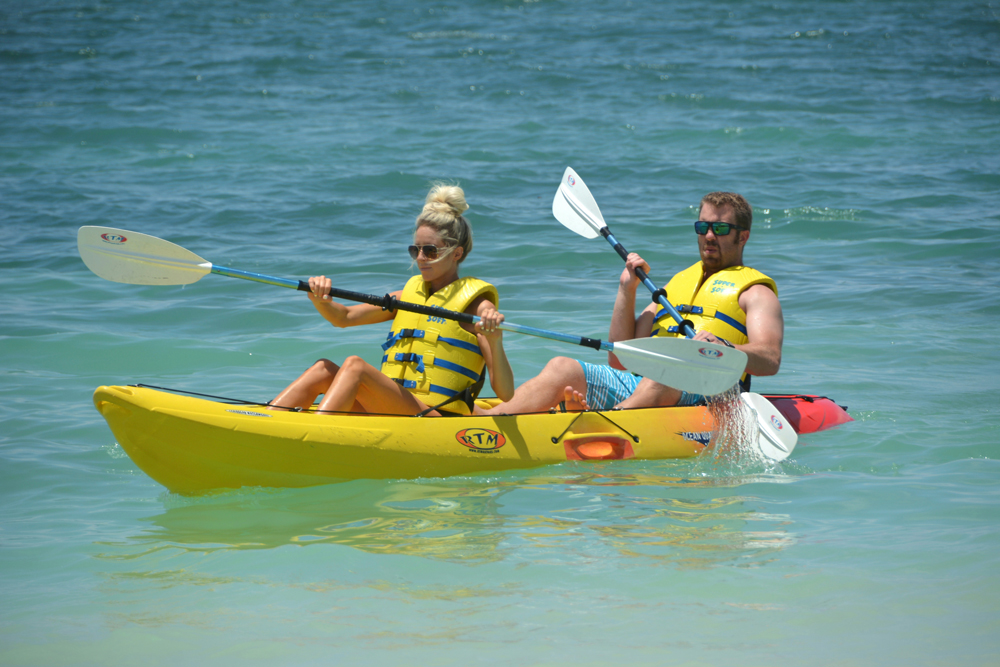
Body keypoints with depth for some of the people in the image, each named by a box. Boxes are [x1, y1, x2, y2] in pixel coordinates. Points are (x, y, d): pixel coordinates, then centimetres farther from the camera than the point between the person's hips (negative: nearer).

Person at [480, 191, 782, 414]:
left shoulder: (754, 290, 14)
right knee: (562, 368, -17)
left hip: (697, 392, -5)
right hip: (636, 385, 5)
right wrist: (627, 291, 14)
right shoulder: (678, 284, 33)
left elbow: (770, 360, -7)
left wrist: (723, 350, -27)